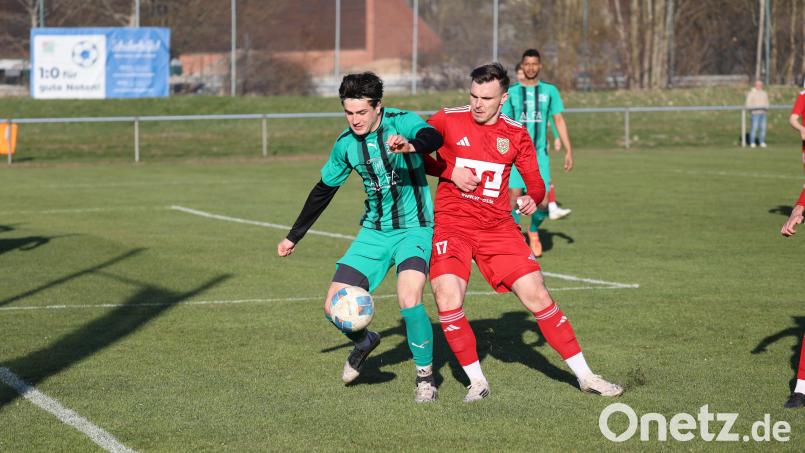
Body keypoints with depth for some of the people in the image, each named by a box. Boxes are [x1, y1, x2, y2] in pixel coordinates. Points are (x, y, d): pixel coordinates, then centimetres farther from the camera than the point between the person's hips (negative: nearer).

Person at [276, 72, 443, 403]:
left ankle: (425, 375, -3)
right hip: (374, 232, 5)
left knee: (409, 300, -27)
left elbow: (434, 138, -37)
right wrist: (294, 236, 19)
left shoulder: (401, 122, -15)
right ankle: (365, 342, 31)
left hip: (414, 229, -5)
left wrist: (411, 145, -61)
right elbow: (324, 190, 14)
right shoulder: (346, 143, -1)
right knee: (335, 307, -5)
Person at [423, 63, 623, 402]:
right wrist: (450, 171, -11)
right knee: (448, 301, -21)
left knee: (537, 296, -3)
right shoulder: (447, 120, -4)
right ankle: (476, 380, -1)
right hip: (451, 225, -2)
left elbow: (535, 181, 10)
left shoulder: (516, 135, 3)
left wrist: (532, 198, -13)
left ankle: (585, 376, 9)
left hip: (498, 227, 2)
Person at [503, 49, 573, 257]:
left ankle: (533, 231, 26)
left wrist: (568, 151, 3)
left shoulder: (549, 91, 8)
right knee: (514, 197, -12)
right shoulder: (512, 92, 6)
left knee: (542, 203, -5)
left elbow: (559, 121, 8)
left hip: (539, 153, 1)